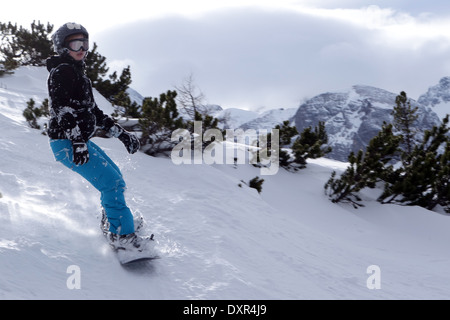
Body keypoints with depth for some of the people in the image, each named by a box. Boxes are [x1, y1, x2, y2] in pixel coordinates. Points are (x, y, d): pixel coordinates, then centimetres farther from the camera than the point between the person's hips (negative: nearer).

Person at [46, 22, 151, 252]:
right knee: (111, 182, -16)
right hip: (67, 143, -10)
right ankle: (122, 235, -14)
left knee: (114, 177, 21)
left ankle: (110, 223, 33)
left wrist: (121, 133, 20)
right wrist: (78, 143, -30)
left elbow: (92, 111, 23)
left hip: (80, 141, 10)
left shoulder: (78, 74, 21)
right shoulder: (62, 71, -9)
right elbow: (63, 109, -21)